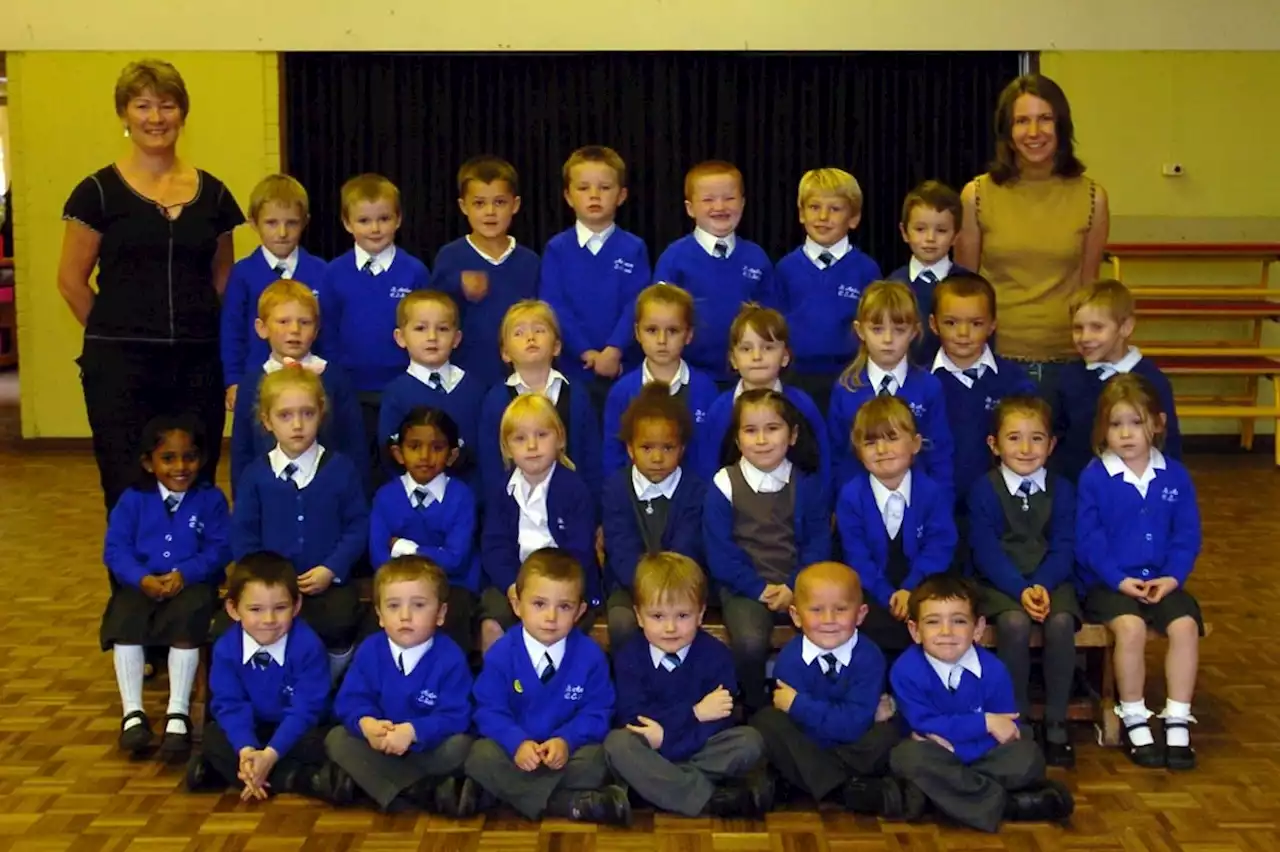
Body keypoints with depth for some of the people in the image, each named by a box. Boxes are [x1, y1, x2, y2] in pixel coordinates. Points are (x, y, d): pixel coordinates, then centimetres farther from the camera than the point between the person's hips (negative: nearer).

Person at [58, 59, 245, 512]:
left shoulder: (212, 193, 8)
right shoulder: (99, 191, -1)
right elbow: (71, 280, 3)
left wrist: (198, 334, 7)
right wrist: (118, 333, 6)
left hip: (198, 365, 3)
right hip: (120, 366, -3)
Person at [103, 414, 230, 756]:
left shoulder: (210, 499, 2)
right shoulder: (133, 500, 6)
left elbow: (220, 549, -6)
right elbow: (115, 549, -1)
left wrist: (184, 574, -23)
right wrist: (143, 579, -20)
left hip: (192, 585, -2)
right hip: (142, 585, 2)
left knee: (187, 622, -31)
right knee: (125, 622, -27)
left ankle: (178, 714, -21)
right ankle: (133, 713, -18)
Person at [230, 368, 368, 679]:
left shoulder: (341, 469, 1)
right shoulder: (255, 474, 4)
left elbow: (358, 525, 1)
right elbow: (242, 534, 6)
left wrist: (332, 569, -11)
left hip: (329, 583, -1)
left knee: (338, 624, -30)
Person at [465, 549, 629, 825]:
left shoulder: (590, 655, -5)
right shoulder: (500, 654, -7)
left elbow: (596, 713, -4)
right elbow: (490, 711, -8)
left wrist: (566, 741, -23)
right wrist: (518, 743, -27)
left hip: (565, 750, 0)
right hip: (516, 750, 1)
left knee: (596, 759, -30)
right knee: (481, 756, -30)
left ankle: (516, 790, -24)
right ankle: (568, 803, -31)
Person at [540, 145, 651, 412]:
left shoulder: (634, 249, 2)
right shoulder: (556, 249, 2)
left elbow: (636, 305, -6)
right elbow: (553, 306, -5)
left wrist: (614, 350, -18)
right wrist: (585, 351, -14)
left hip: (622, 367, 0)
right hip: (572, 366, 0)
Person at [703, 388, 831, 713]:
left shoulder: (808, 484, 6)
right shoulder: (724, 485, -1)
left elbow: (818, 543, 3)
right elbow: (720, 552, -3)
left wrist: (794, 586, -13)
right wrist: (759, 588, -13)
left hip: (798, 585, 2)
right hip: (745, 588, -2)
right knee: (750, 642, -31)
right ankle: (754, 708, -1)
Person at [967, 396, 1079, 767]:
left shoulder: (1062, 490, 5)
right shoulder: (983, 490, -2)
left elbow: (1063, 548, -2)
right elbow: (987, 552, -9)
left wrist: (1041, 586, -20)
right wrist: (1021, 590, -23)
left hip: (1050, 581, 2)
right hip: (1000, 583, -2)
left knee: (1061, 622, -30)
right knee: (1015, 623, -33)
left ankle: (1056, 723, -14)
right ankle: (1017, 719, -14)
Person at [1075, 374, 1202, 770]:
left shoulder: (1175, 475, 4)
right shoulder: (1094, 477, -7)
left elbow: (1187, 535, 5)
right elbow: (1088, 539, -8)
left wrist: (1173, 577, -9)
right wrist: (1119, 579, -17)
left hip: (1161, 580, 3)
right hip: (1108, 583, -3)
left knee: (1185, 625, -22)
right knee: (1130, 627, -29)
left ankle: (1177, 722, -8)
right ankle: (1134, 720, -10)